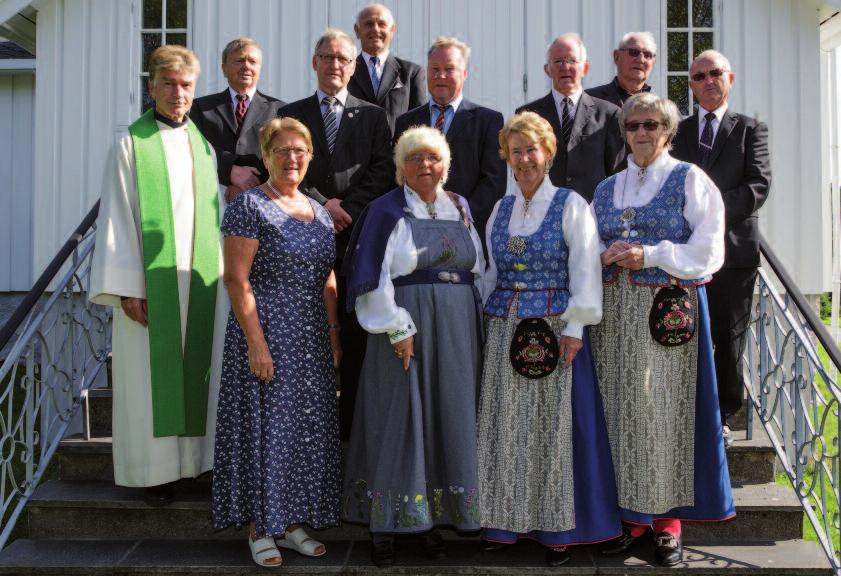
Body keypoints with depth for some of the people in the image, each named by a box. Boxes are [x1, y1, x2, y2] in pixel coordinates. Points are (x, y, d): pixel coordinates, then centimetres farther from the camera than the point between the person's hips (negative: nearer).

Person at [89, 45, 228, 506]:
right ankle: (157, 469, 13)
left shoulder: (204, 144, 11)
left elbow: (217, 214, 12)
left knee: (200, 371, 8)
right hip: (151, 281, -4)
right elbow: (118, 217, -5)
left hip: (203, 279, 4)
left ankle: (200, 458, 19)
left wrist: (223, 277, 6)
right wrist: (127, 287, -11)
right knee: (152, 376, 2)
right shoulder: (132, 142, -2)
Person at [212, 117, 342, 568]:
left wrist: (335, 337, 9)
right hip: (267, 334, -7)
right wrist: (256, 342, -19)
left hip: (312, 342, 7)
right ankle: (260, 528, 13)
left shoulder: (318, 211, 14)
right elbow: (236, 278, -13)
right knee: (264, 425, 0)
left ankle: (292, 522, 22)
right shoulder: (249, 206, -7)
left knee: (308, 429, 10)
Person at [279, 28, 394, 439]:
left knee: (355, 338, 1)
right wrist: (321, 204, -9)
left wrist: (347, 210, -10)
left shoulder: (373, 116, 13)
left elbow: (382, 173, 2)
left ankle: (353, 424, 9)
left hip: (358, 238, 0)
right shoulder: (291, 114, 13)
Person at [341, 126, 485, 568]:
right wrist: (399, 329, -14)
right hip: (405, 327, -5)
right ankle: (385, 524, 10)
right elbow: (373, 277, -9)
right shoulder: (387, 211, -3)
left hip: (457, 332, 5)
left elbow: (478, 270, 16)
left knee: (447, 421, 7)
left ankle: (433, 517, 19)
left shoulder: (461, 208, 12)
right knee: (398, 421, 0)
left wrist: (472, 324, 8)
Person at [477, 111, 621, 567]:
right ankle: (507, 520, 19)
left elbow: (585, 270, -8)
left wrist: (574, 328, -14)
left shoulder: (570, 204, -2)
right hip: (504, 330, 5)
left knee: (555, 425, 0)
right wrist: (489, 319, 11)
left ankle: (557, 528, 12)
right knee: (506, 424, 7)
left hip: (555, 328, -4)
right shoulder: (502, 208, 12)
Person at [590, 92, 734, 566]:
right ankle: (632, 513, 13)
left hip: (669, 310, -4)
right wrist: (606, 255, -4)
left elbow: (708, 251, -5)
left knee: (665, 408, -3)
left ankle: (669, 517, 9)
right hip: (616, 313, 4)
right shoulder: (607, 189, 16)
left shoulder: (690, 180, 2)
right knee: (622, 408, 3)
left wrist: (650, 255, -14)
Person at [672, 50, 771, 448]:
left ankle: (722, 418, 17)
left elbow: (758, 186, -5)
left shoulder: (751, 130, 8)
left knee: (729, 340, 5)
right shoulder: (676, 132, 14)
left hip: (734, 249, -1)